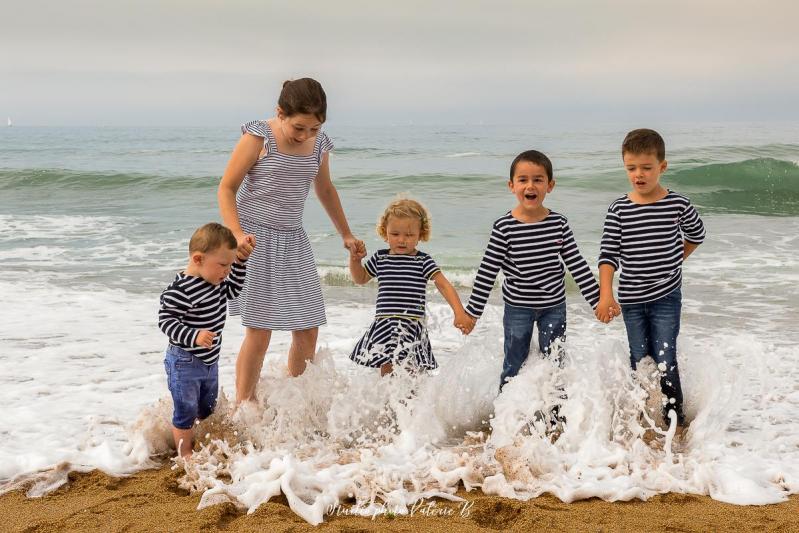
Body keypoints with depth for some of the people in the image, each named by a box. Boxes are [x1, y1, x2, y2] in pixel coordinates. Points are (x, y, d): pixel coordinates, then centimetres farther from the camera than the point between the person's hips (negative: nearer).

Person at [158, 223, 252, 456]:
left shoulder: (215, 281, 0)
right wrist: (194, 336, -40)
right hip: (184, 363, -9)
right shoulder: (180, 290, -28)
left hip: (210, 362, 9)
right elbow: (165, 320, -28)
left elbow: (231, 289, 18)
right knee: (186, 411, 3)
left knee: (207, 408, 22)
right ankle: (185, 454, 19)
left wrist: (241, 261, 6)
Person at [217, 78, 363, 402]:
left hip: (292, 241, 5)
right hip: (255, 239, -5)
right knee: (259, 330, -9)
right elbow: (227, 188, -9)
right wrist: (238, 234, -22)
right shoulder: (259, 137, -12)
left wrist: (346, 235, 27)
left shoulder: (318, 144, 4)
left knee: (307, 330, 4)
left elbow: (325, 190, 21)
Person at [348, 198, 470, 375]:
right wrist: (355, 259, 6)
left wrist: (459, 313, -18)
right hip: (384, 325, 3)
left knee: (411, 371, -3)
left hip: (411, 325, -3)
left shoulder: (423, 261, -3)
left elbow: (444, 286, -7)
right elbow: (361, 279, 24)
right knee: (386, 368, 6)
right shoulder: (380, 258, 8)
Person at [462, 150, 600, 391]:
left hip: (554, 307, 2)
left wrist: (597, 300, -3)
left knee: (554, 364, 12)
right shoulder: (504, 227, -13)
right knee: (514, 367, 10)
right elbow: (487, 272, -10)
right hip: (517, 308, -2)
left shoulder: (559, 223, -7)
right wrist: (473, 311, -8)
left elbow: (577, 265, -1)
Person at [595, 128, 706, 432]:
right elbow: (608, 254, -9)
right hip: (631, 299, 2)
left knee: (665, 361, -5)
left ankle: (675, 421, 9)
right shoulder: (618, 210, -5)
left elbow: (696, 234, 15)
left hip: (666, 296, -2)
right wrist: (605, 295, -19)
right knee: (639, 361, 12)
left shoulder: (678, 205, -6)